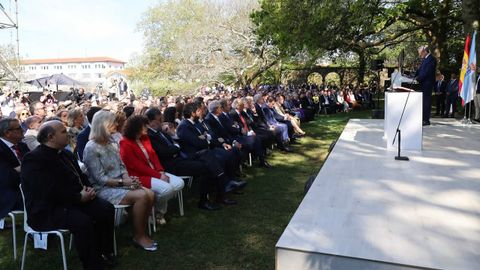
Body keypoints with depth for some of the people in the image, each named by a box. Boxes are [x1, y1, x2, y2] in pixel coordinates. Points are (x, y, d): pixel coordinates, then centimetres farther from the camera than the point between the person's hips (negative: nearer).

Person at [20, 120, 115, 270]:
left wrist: (88, 188, -1)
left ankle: (104, 252, 6)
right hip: (47, 209, -9)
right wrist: (80, 197, -18)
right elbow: (51, 191, -25)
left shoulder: (66, 154, 14)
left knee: (107, 209, -10)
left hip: (73, 199, 9)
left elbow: (80, 176, 21)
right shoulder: (34, 159, -16)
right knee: (82, 221, -33)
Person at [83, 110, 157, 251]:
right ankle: (138, 237, -8)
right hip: (104, 189, -7)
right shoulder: (91, 148, -13)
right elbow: (100, 178, -16)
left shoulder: (112, 142, 10)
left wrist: (127, 178, -9)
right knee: (141, 196, -26)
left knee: (150, 194, -16)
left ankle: (141, 232, -1)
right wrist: (123, 182, -22)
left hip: (120, 183, 7)